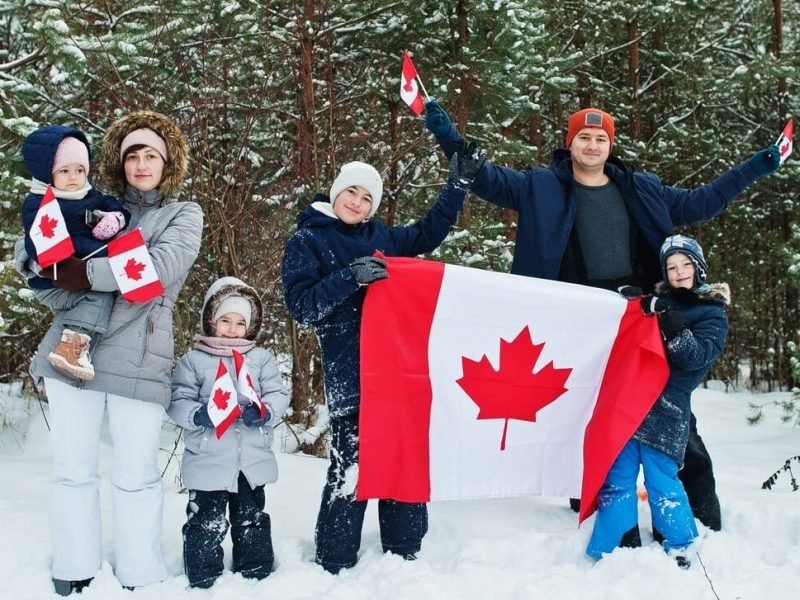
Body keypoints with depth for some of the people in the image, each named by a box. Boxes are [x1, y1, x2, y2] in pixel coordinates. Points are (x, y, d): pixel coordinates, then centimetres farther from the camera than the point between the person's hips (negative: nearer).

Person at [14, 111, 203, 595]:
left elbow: (163, 266, -11)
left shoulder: (184, 215, 10)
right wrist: (70, 298, -8)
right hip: (72, 350, 3)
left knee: (137, 475, 1)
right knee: (72, 470, 6)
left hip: (138, 361, -3)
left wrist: (87, 273, -14)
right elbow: (30, 254, 10)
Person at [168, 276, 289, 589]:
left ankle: (256, 578, 29)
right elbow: (177, 401, -5)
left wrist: (264, 412, -19)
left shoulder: (262, 358, 5)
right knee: (205, 524, 3)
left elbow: (278, 395, 1)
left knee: (252, 521, 16)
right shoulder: (193, 360, -1)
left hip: (253, 460, 3)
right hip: (207, 461, -2)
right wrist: (198, 415, -24)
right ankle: (203, 581, 17)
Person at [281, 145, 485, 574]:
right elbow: (301, 304, -9)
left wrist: (458, 184, 18)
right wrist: (349, 278, -22)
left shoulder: (380, 236, 16)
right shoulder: (307, 241, 1)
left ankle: (404, 552, 24)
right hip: (351, 376, -6)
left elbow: (428, 233, 26)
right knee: (351, 466, -6)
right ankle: (335, 564, 8)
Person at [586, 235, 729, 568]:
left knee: (662, 483, -4)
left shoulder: (712, 313, 5)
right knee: (617, 479, 5)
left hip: (666, 410, -4)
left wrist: (675, 331, -24)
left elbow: (698, 357, -9)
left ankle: (681, 551, 15)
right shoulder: (658, 301, 18)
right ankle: (605, 554, 12)